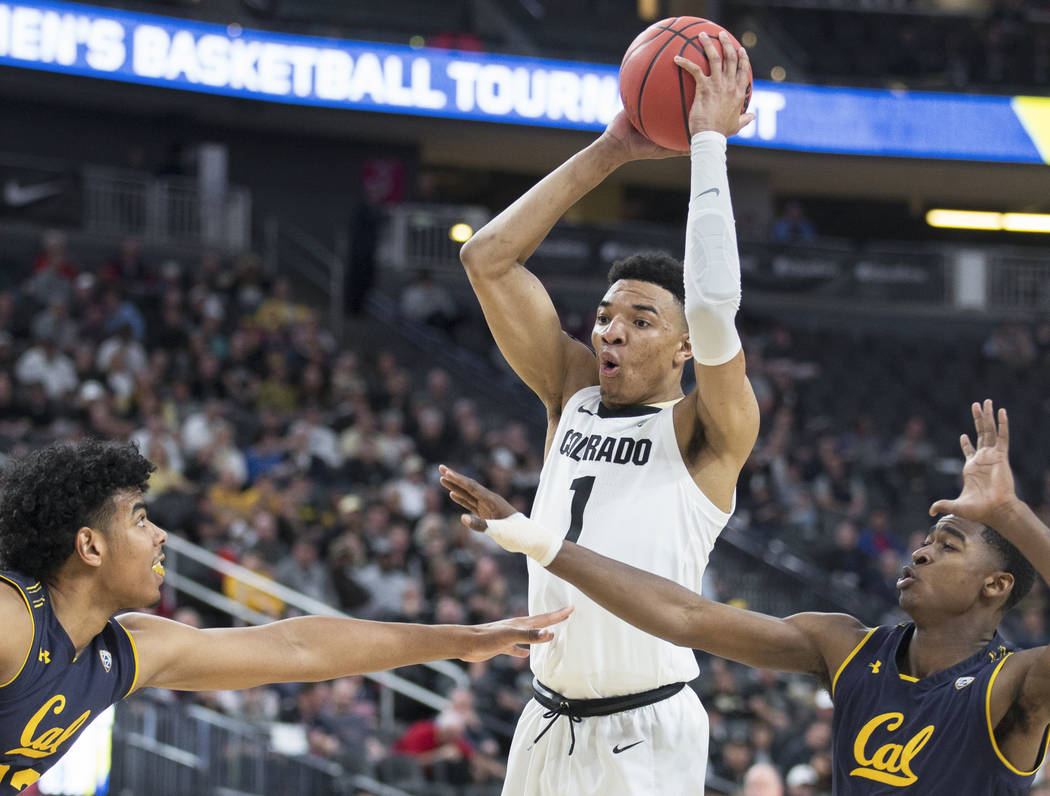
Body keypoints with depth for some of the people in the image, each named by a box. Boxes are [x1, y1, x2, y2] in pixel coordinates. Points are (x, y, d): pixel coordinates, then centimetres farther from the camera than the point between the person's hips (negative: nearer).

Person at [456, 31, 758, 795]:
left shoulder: (706, 433, -3)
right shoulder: (573, 394, 11)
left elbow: (713, 307, -22)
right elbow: (487, 258, 7)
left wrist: (709, 145, -14)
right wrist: (610, 151, 3)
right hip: (548, 725, 5)